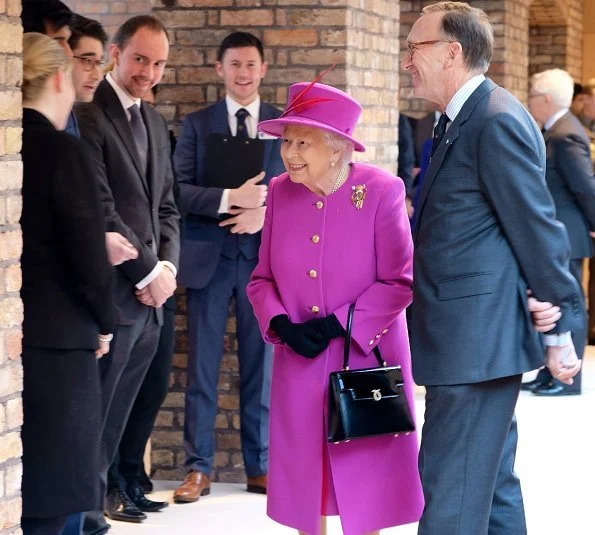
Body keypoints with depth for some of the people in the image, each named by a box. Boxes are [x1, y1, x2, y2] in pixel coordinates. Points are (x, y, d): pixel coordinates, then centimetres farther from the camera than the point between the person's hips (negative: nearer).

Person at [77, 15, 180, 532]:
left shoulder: (155, 121, 16)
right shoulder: (89, 115, -11)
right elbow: (101, 210, -16)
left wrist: (168, 265, 1)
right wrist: (146, 272, -12)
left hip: (152, 292, 7)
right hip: (112, 289, -7)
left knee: (128, 401, 12)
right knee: (99, 404, 1)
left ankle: (118, 481, 24)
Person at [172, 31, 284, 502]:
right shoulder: (197, 125, 6)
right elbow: (178, 189, -3)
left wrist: (266, 213, -14)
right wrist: (230, 199, -17)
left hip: (264, 257, 1)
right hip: (209, 257, -1)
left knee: (261, 366, 6)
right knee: (203, 367, 1)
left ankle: (260, 466, 15)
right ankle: (199, 468, 7)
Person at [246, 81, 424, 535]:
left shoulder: (381, 192, -13)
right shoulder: (280, 193, 0)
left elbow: (400, 281, -11)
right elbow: (263, 278, 7)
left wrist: (339, 324, -17)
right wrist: (281, 323, -12)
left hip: (367, 359, -4)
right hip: (300, 365, 4)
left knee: (366, 472, 5)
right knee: (304, 471, 10)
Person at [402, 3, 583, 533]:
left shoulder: (497, 121, -15)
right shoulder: (460, 119, 15)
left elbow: (538, 230, -15)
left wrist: (560, 329, -12)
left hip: (477, 338, -10)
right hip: (470, 337, 10)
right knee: (492, 485, 17)